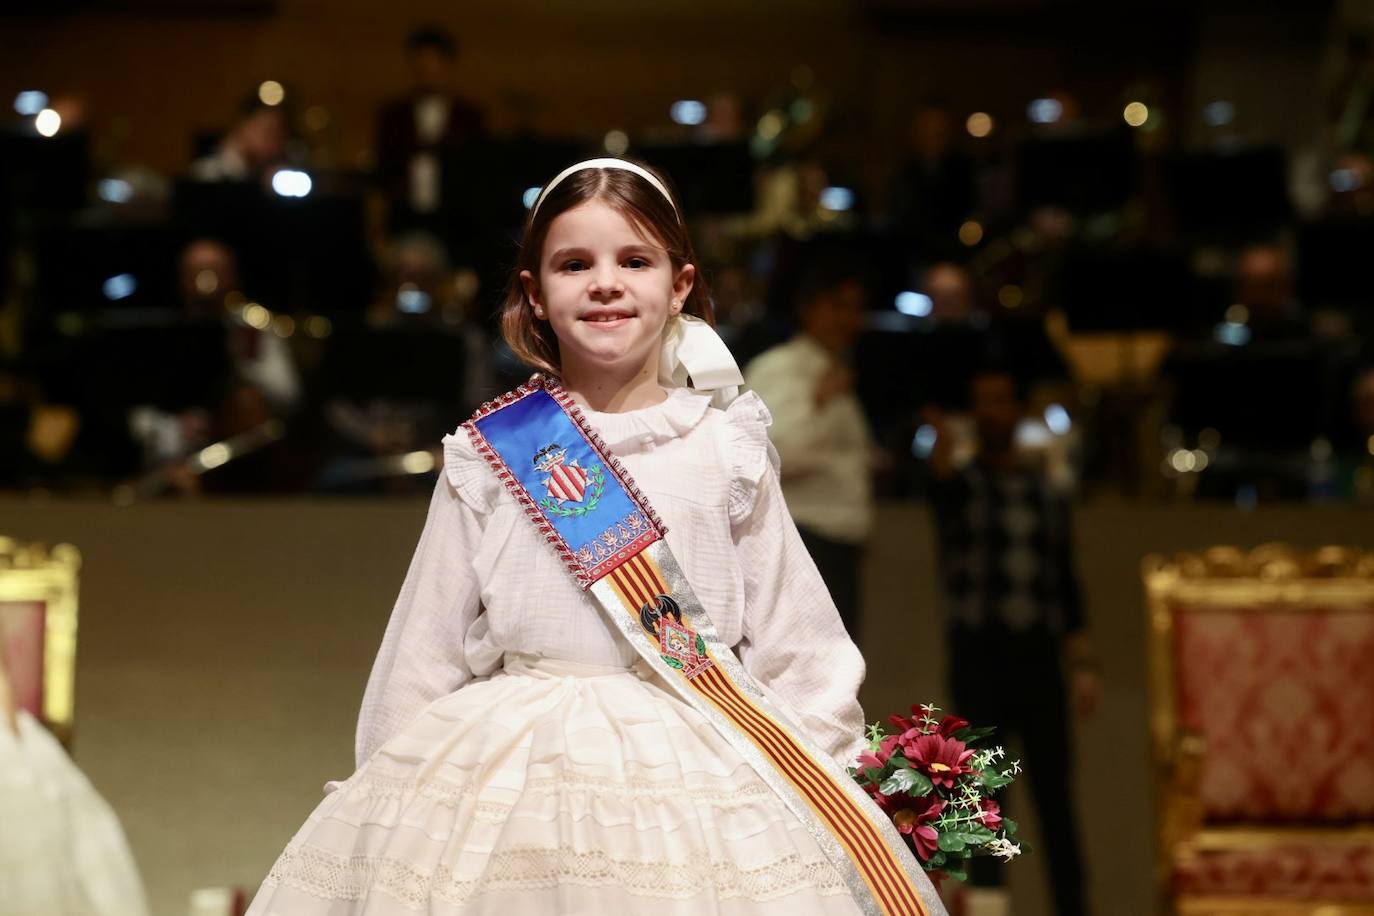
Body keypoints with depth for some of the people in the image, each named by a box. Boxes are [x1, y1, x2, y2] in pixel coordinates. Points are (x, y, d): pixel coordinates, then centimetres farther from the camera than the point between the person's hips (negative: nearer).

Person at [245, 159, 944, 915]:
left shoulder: (728, 450, 4)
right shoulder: (491, 453, 4)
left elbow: (793, 643, 6)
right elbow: (428, 649, 9)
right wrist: (394, 791, 8)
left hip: (691, 763, 0)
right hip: (513, 762, 0)